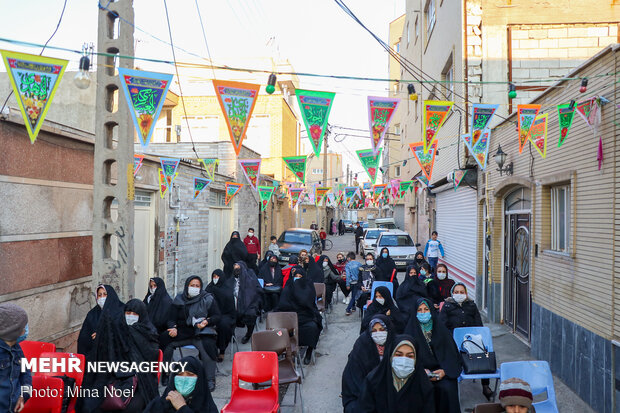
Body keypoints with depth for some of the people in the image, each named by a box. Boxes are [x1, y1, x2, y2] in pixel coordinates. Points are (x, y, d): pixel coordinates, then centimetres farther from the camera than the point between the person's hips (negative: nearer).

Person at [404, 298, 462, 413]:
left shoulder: (440, 329, 9)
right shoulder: (411, 330, 6)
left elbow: (451, 353, 5)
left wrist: (444, 371, -12)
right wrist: (421, 371, -14)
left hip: (441, 370, 1)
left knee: (447, 388, -27)